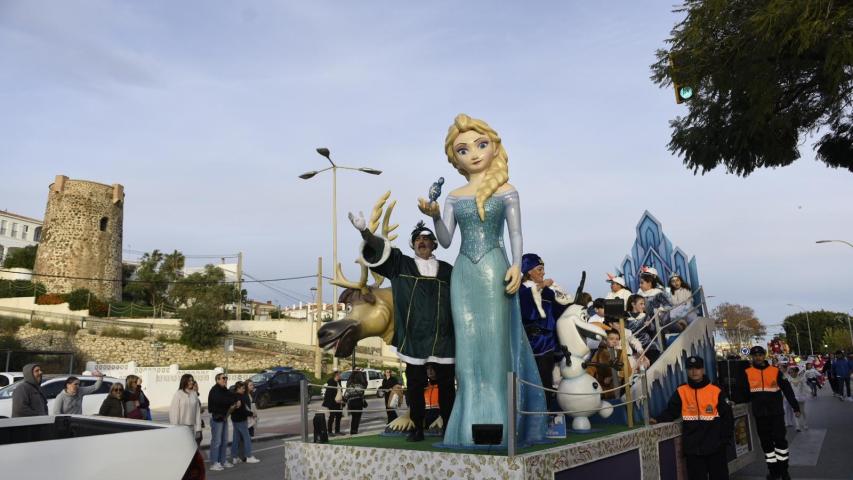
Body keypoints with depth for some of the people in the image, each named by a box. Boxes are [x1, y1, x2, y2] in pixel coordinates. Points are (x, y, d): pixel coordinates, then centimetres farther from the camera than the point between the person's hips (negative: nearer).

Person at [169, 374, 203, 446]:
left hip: (192, 427, 4)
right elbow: (174, 412, -6)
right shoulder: (178, 394, -5)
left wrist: (198, 427, 3)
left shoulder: (194, 394, 7)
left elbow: (198, 411, 7)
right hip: (181, 426, -4)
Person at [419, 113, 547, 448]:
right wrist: (434, 216, -10)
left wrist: (517, 265, -12)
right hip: (463, 273, 3)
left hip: (494, 270, -3)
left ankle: (498, 425, 2)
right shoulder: (454, 197, 11)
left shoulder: (506, 192, 3)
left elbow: (516, 234, 2)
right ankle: (472, 427, 10)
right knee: (469, 347, 3)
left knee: (496, 344, -4)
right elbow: (446, 240, 7)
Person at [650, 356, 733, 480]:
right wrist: (657, 420, -17)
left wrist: (726, 440, -2)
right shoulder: (681, 392, 0)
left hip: (715, 446, -1)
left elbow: (727, 416, 1)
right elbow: (670, 412, 1)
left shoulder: (716, 391, -3)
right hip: (693, 448, 1)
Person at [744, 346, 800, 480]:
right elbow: (744, 392, 3)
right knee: (766, 442, 9)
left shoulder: (775, 371, 0)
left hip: (776, 412, -1)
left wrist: (795, 407, 1)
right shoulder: (747, 373, 2)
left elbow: (787, 389, 2)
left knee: (779, 439, 1)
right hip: (760, 414, 1)